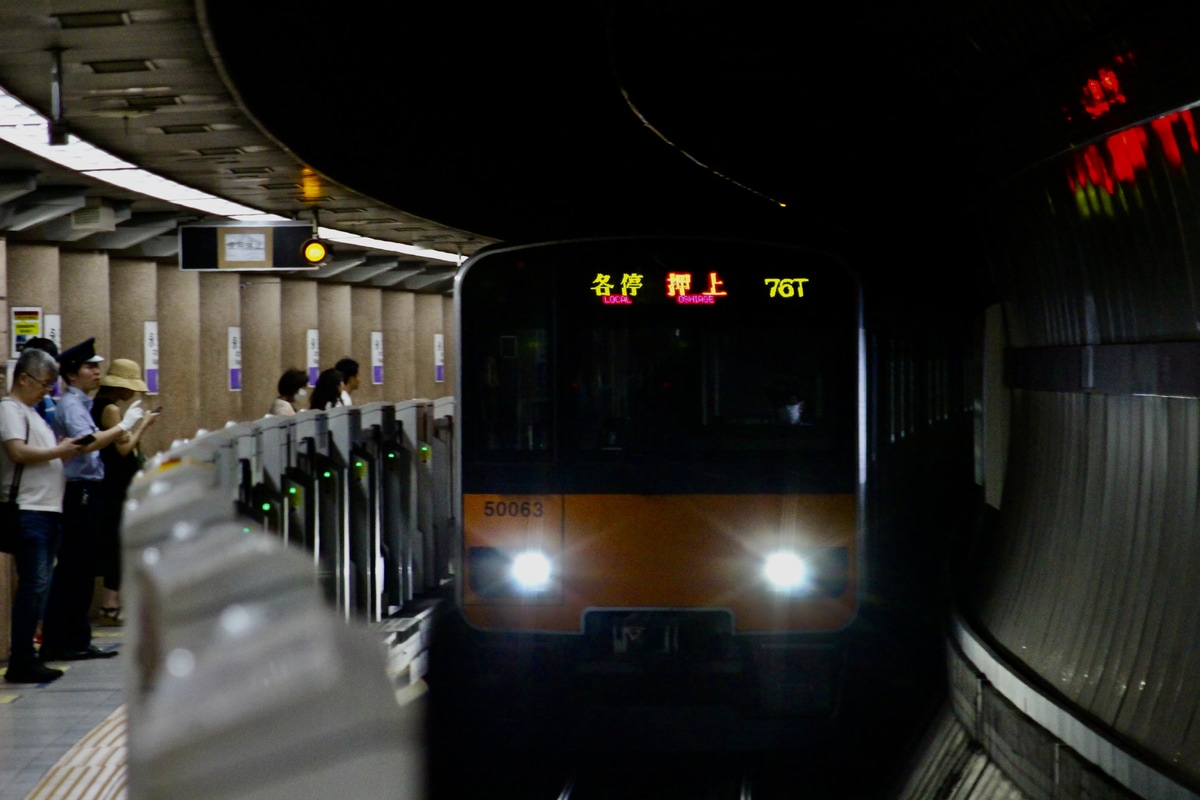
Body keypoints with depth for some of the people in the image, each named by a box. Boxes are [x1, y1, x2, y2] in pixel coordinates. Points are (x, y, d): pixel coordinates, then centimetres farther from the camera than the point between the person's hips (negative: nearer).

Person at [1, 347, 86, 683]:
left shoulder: (32, 413, 23)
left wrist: (65, 449, 9)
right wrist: (58, 451, -11)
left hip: (48, 509, 10)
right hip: (28, 510, -10)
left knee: (39, 586, 9)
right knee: (34, 586, -11)